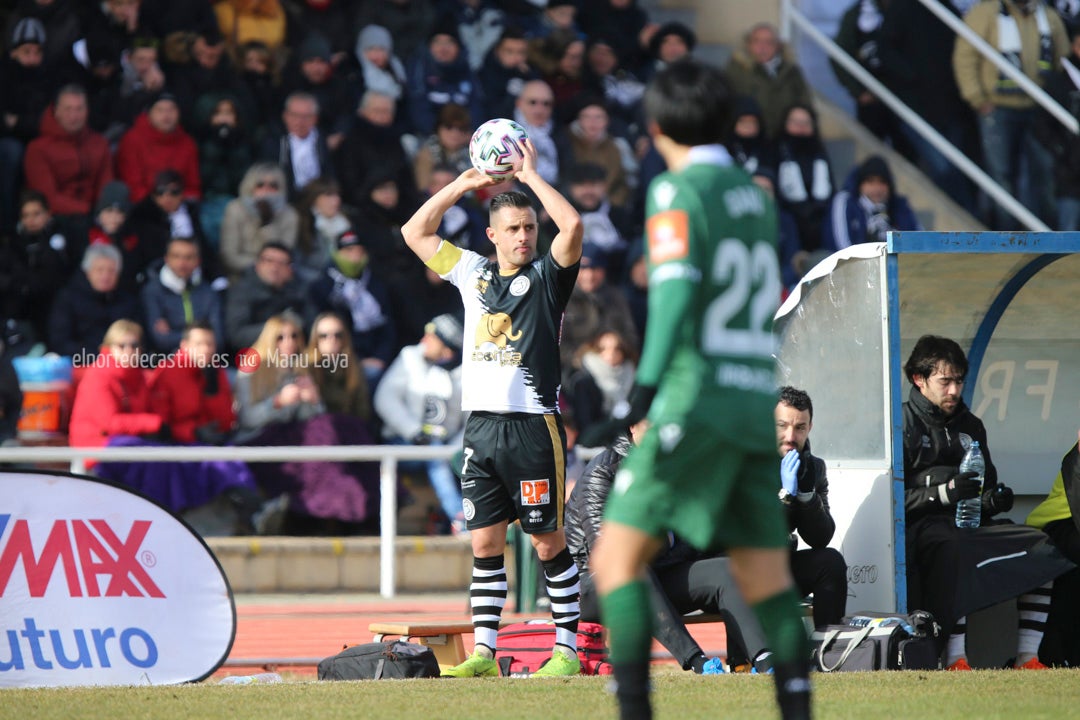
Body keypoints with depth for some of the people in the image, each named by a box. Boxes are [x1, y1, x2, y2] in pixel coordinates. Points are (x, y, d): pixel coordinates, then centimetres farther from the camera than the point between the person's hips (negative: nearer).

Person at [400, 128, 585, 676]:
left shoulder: (547, 276, 1)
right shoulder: (473, 272, 14)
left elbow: (572, 225, -17)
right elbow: (415, 233, 20)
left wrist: (531, 176, -7)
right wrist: (462, 184, 13)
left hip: (532, 425, -5)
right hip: (480, 423, 5)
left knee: (549, 542, -2)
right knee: (485, 542, 5)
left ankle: (567, 649, 2)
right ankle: (484, 651, 8)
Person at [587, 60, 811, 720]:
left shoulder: (678, 191, -3)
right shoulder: (756, 195, 17)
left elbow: (677, 284, -17)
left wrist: (648, 382, -24)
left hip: (697, 399, -7)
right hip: (759, 404, 7)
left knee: (619, 555, -3)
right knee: (766, 574, 7)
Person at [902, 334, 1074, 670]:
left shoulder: (970, 426, 23)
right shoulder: (904, 424, -1)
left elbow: (988, 483, 30)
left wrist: (995, 498, 4)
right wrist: (946, 492, -23)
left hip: (970, 522, 8)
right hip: (920, 526, -7)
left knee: (1041, 546, -11)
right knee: (952, 548, -41)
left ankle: (1027, 657, -17)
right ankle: (955, 662, -44)